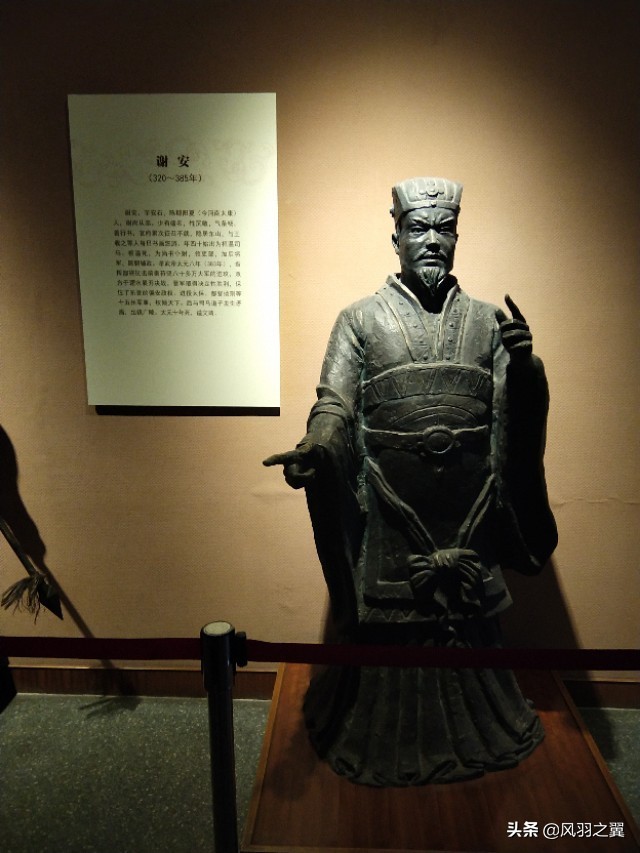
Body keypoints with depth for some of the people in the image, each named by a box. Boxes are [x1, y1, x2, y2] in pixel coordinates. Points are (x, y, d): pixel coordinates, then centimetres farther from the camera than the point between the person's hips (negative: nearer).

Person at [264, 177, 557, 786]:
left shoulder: (488, 321, 8)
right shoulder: (361, 319, 1)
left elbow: (520, 416, 3)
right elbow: (335, 403, -8)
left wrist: (524, 364, -19)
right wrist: (314, 448, -29)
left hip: (467, 515, 3)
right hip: (389, 518, -2)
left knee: (468, 621, 19)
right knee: (389, 628, 11)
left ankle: (473, 729, 45)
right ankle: (384, 735, 37)